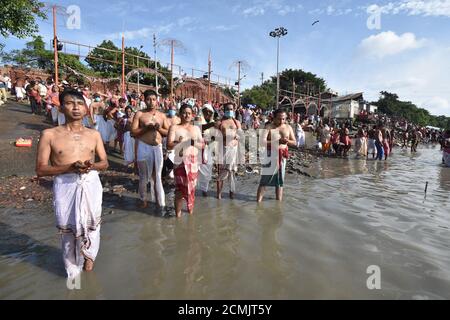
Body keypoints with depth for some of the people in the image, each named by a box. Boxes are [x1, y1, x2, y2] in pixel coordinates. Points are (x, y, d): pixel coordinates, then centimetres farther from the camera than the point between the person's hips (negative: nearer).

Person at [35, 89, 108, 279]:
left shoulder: (94, 134, 6)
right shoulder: (49, 134, -3)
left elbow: (105, 163, 9)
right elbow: (40, 169, -4)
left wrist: (91, 165, -14)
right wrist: (70, 167, -19)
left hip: (91, 184, 2)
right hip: (65, 186, -2)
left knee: (91, 223, 13)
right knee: (68, 227, 9)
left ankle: (89, 255, 40)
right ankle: (73, 270, 30)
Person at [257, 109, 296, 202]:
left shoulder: (288, 128, 9)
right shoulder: (269, 127, -4)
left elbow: (294, 143, 12)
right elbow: (263, 141, -16)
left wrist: (287, 141, -10)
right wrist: (277, 141, -24)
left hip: (282, 156, 4)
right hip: (271, 155, -4)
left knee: (280, 179, 12)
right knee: (265, 178, -2)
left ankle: (279, 201, 23)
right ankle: (258, 200, 4)